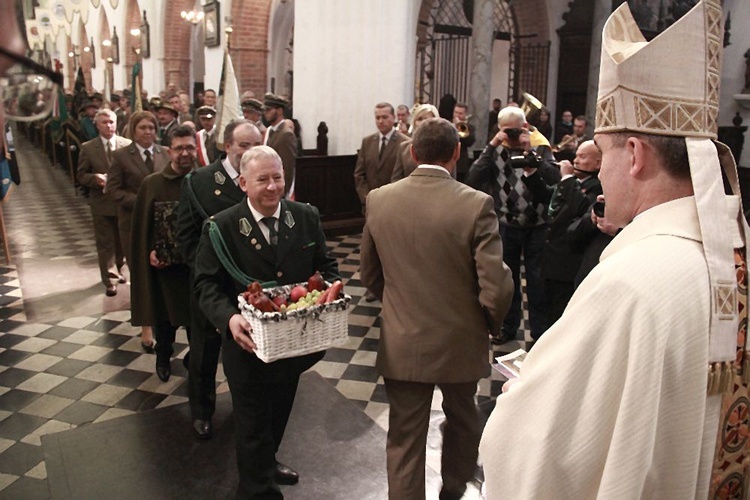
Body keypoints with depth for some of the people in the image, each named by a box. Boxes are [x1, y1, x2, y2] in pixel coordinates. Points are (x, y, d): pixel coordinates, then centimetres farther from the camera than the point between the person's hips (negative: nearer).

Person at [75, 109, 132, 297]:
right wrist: (96, 178, -18)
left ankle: (117, 270, 38)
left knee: (122, 241, 16)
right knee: (105, 244, 2)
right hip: (101, 203, -1)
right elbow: (81, 175, 2)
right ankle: (110, 281, 9)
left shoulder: (128, 145, -2)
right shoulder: (88, 148, 0)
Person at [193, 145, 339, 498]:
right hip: (249, 343, -4)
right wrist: (228, 317, -29)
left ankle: (266, 463, 55)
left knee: (279, 413, 27)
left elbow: (325, 266, 4)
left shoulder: (306, 217, -3)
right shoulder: (221, 227, -13)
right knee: (254, 424, 10)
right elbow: (206, 284, -11)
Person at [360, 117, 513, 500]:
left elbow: (369, 275, 3)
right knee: (461, 421, 27)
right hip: (459, 343, 0)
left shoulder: (379, 199, -8)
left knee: (404, 440, 15)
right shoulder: (476, 204, -18)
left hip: (402, 344, 1)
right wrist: (491, 323, 3)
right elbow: (496, 288, -19)